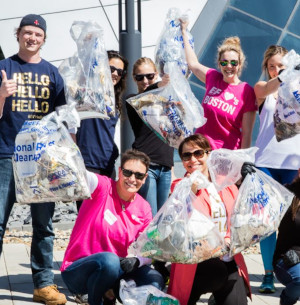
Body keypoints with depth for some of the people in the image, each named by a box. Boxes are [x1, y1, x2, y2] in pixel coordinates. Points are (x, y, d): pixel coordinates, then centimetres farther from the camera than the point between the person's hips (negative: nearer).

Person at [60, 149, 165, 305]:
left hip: (116, 270, 5)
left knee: (156, 280, -18)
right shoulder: (102, 187, -11)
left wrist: (136, 260, -19)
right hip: (77, 273, -5)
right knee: (109, 260, -37)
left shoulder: (143, 209, 2)